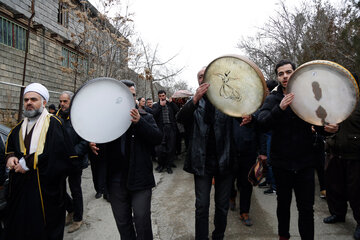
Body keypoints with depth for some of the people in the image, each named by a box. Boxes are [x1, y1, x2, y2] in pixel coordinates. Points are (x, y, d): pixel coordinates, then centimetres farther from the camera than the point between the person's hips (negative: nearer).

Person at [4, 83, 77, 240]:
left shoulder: (53, 124, -11)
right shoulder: (19, 127, 13)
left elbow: (58, 154, -22)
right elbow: (9, 147, 26)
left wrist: (28, 162, -20)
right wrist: (10, 157, 3)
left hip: (44, 190, -6)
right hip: (19, 190, 7)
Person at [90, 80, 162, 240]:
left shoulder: (145, 117, 2)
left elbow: (158, 138, -12)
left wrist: (139, 122, -26)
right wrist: (93, 145, -11)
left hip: (140, 180, -2)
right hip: (116, 181, 2)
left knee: (142, 221, 2)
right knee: (122, 224, 16)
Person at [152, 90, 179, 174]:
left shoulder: (170, 104, 15)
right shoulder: (155, 106, 11)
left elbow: (177, 110, -1)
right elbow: (154, 114, -8)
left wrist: (171, 102, -1)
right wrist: (160, 105, -5)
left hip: (171, 128, 1)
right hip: (161, 129, -1)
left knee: (171, 148, 3)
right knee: (160, 148, -1)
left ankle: (169, 165, 15)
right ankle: (161, 164, 17)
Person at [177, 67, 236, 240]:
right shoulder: (194, 102, 5)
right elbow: (180, 118, -13)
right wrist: (195, 99, -29)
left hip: (224, 159, 1)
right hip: (202, 161, 0)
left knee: (222, 205, 13)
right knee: (202, 206, 5)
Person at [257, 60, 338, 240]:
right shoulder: (272, 99, -2)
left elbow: (319, 124, 5)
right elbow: (262, 124, -17)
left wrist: (330, 128, -18)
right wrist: (280, 108, -33)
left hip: (305, 162, 1)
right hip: (281, 162, 0)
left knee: (306, 208, 4)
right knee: (283, 203, 16)